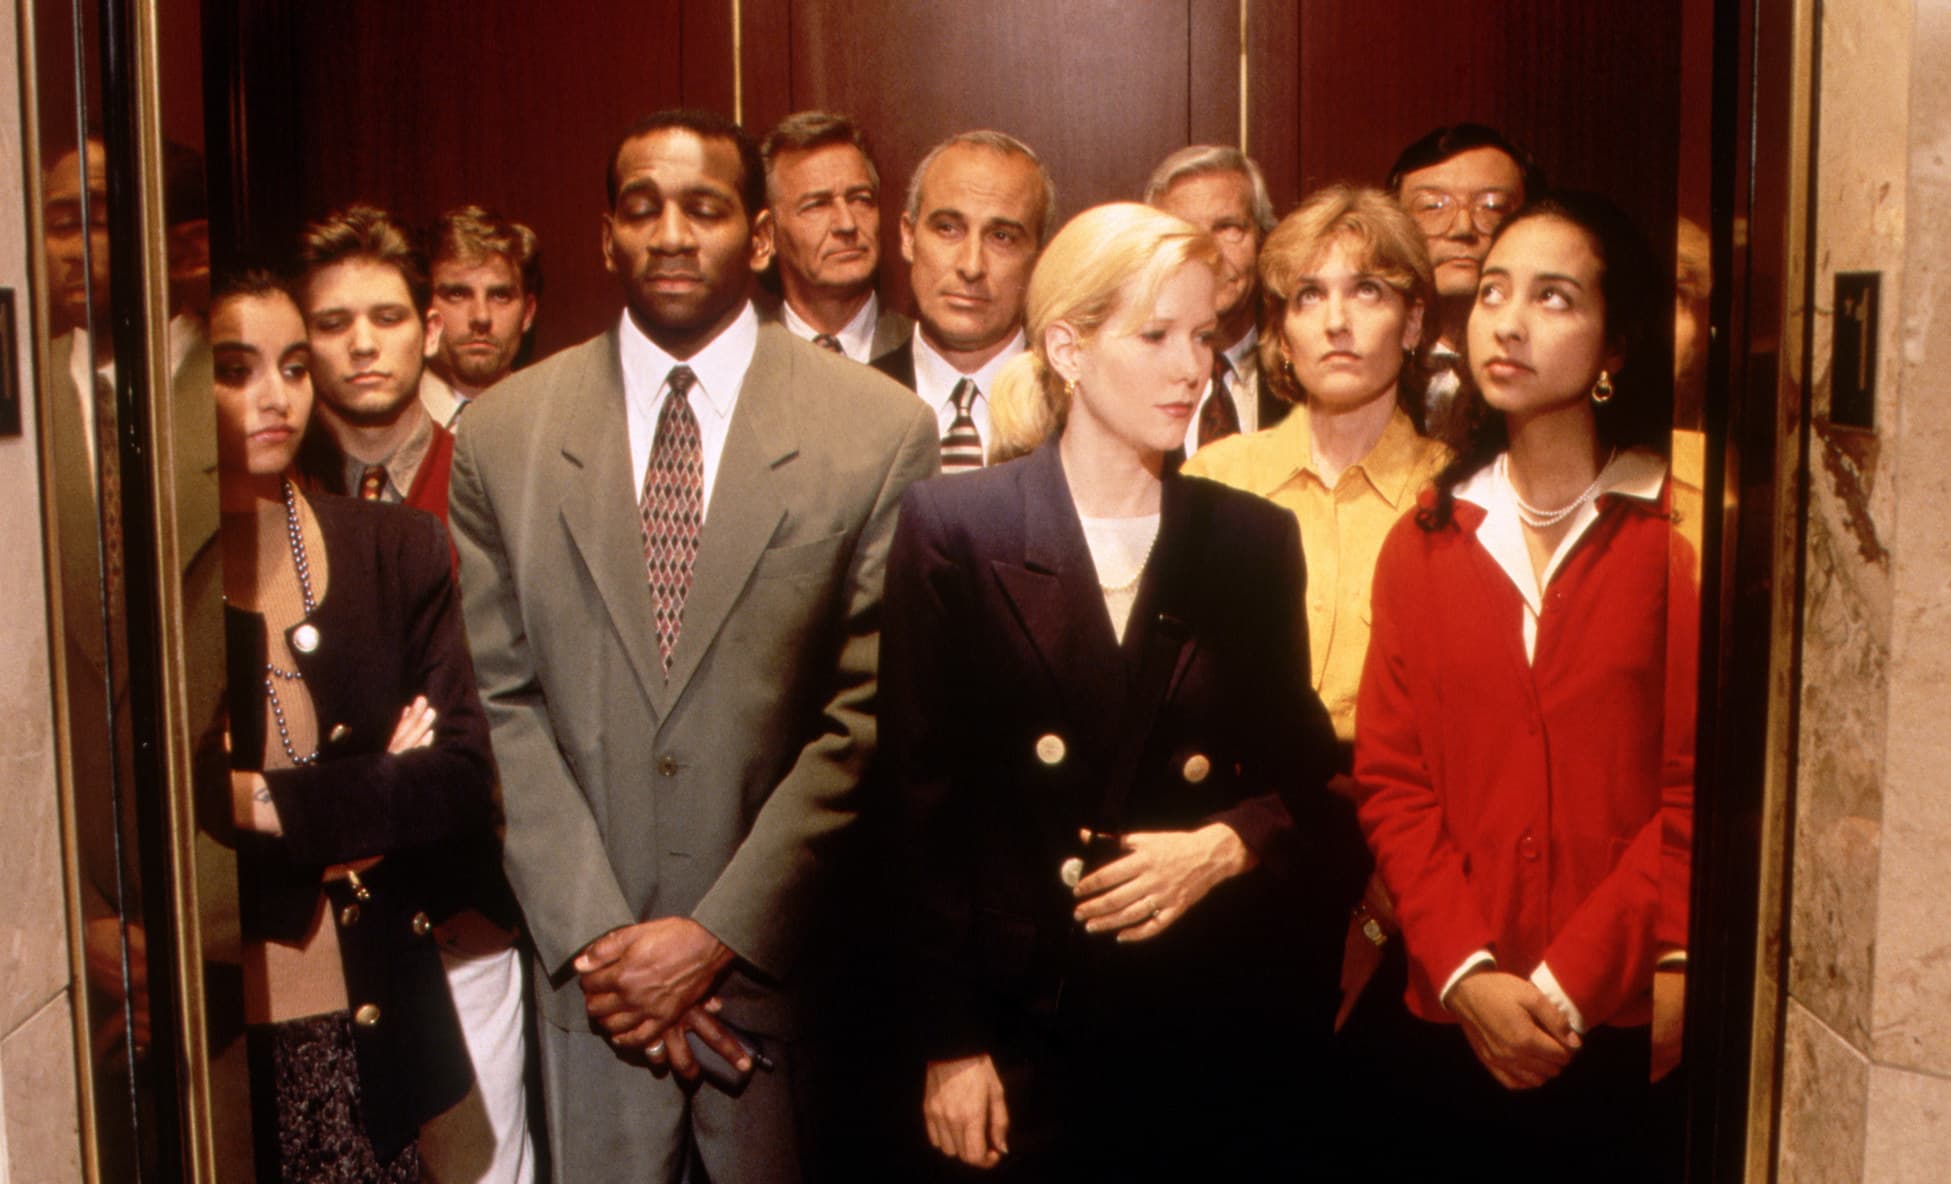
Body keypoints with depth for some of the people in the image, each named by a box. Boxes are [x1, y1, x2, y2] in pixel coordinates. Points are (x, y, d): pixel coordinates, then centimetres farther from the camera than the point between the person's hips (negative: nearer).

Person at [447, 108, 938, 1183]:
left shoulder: (880, 432, -5)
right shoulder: (504, 433, 2)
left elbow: (870, 714, -7)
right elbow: (499, 702, 1)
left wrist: (720, 934, -10)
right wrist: (592, 934, -7)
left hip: (791, 967, -1)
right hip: (589, 971, 2)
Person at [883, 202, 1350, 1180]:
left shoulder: (1254, 540, 5)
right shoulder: (951, 528, -3)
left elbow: (1305, 779, 10)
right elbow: (922, 800, -4)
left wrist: (1224, 846, -11)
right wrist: (949, 1040, -5)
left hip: (1224, 1027, 3)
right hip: (1032, 1033, -2)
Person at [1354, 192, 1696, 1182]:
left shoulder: (1679, 532, -4)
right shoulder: (1422, 543, 7)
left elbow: (1697, 786, -8)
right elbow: (1390, 780, 2)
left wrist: (1565, 984, -12)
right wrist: (1466, 975, -9)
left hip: (1629, 1032, -3)